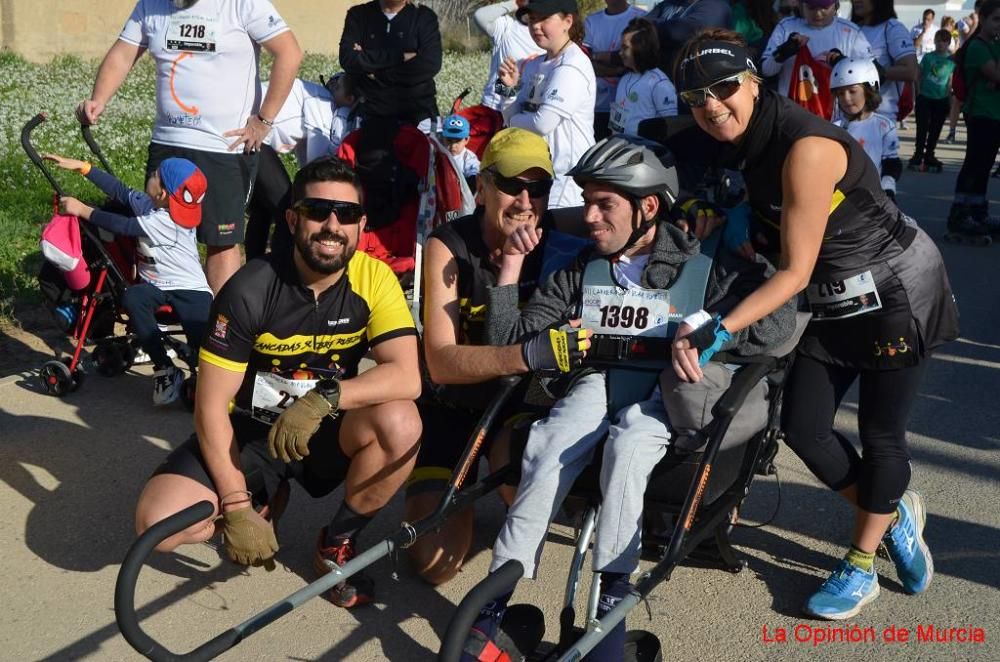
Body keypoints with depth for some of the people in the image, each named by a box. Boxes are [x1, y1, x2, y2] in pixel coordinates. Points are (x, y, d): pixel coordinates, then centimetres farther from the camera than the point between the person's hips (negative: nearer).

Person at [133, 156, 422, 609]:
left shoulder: (373, 278, -13)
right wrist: (237, 506, -22)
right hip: (247, 431, -1)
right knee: (158, 524, -23)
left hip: (324, 434, 1)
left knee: (400, 422, -31)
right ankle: (269, 499, 11)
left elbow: (407, 377, -23)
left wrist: (326, 396, -38)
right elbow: (211, 406, -17)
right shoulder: (250, 290, -19)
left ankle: (338, 541, -3)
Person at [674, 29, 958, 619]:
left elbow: (796, 272, -28)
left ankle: (862, 567, 22)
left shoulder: (805, 147, -30)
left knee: (880, 433, 3)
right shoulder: (741, 147, -5)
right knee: (803, 425, 2)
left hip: (899, 296, -7)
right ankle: (893, 512, 27)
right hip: (836, 305, 7)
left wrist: (718, 332, -34)